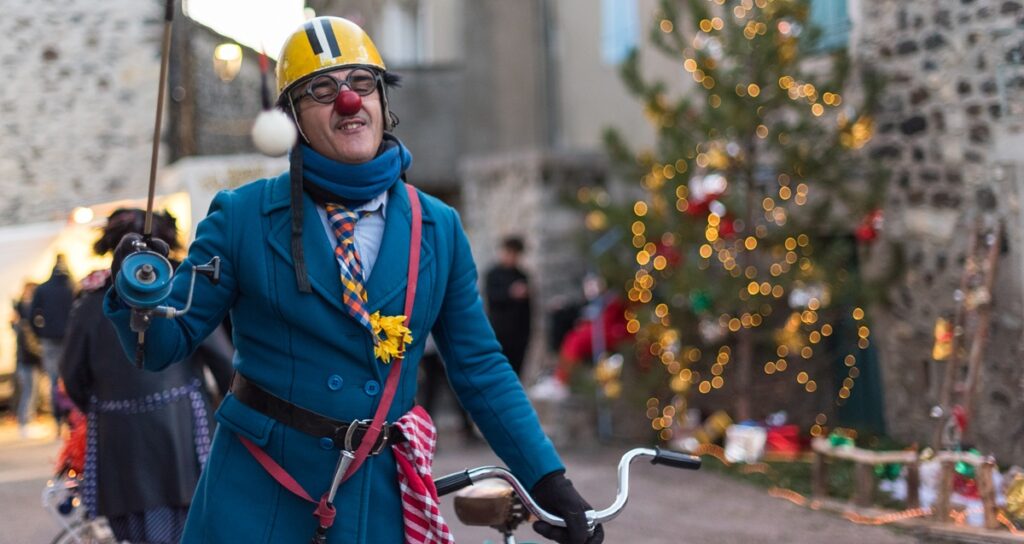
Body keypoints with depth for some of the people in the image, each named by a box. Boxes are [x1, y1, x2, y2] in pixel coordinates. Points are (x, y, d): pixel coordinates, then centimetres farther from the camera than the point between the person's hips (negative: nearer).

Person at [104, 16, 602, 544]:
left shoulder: (438, 229, 3)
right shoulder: (243, 216, -4)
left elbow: (480, 371, 7)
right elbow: (168, 342, -2)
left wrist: (548, 480, 1)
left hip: (376, 500, 2)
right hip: (255, 492, -2)